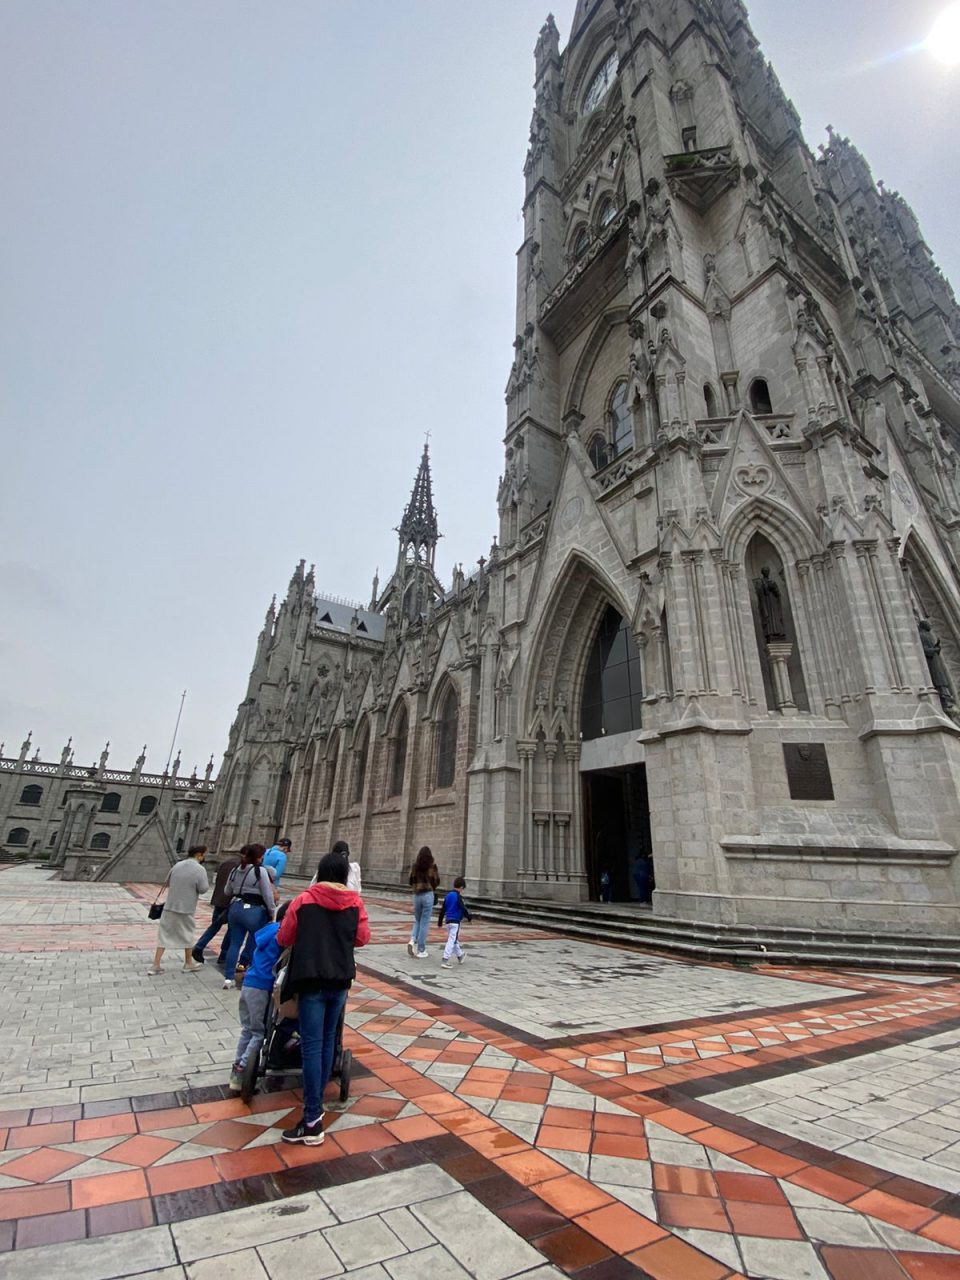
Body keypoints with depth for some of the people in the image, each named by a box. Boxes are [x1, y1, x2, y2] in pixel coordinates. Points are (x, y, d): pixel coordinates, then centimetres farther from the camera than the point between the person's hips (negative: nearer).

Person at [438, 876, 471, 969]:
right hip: (456, 921, -8)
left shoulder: (448, 895, 9)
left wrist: (440, 922, 19)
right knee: (452, 941, -5)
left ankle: (460, 956, 38)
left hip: (448, 921, 8)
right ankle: (445, 961, -9)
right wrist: (469, 917, -1)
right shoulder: (458, 896, -13)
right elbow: (463, 909, -16)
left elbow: (442, 910, 13)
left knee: (454, 940, 21)